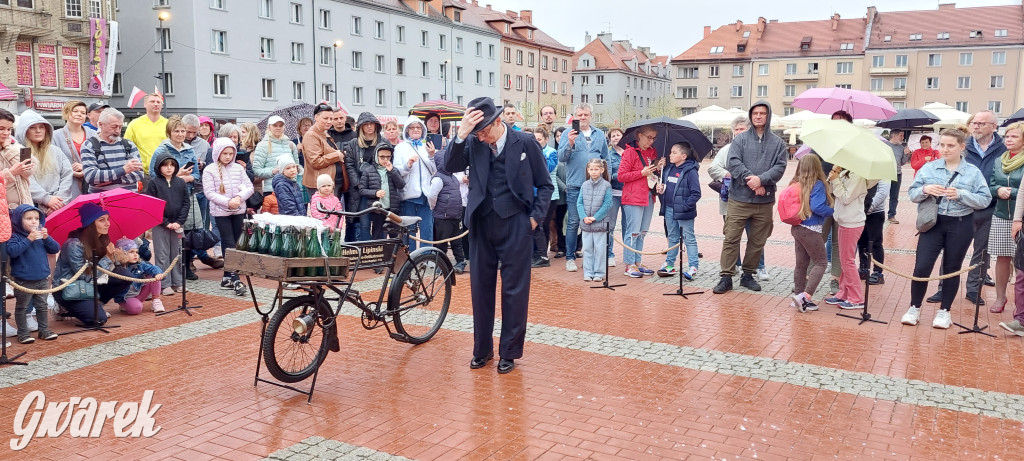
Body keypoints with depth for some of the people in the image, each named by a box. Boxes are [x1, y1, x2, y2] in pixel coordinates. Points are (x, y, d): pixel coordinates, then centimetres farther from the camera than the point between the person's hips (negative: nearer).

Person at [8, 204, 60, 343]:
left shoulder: (41, 234, 6)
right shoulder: (15, 236, -9)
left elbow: (56, 249, 2)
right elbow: (12, 251, -25)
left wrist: (47, 238, -14)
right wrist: (28, 239, -27)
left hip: (42, 279, 5)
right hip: (23, 281, -5)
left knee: (42, 306, 15)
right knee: (22, 308, 7)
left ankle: (44, 330, 25)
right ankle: (23, 333, 15)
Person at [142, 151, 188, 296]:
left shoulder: (181, 183, 6)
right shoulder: (153, 183, -3)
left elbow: (186, 203, 5)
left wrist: (179, 222, -6)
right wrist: (166, 222, -12)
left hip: (177, 224, 3)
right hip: (160, 225, -3)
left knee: (177, 254, 9)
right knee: (162, 255, 1)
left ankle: (177, 282, 17)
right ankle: (165, 284, 6)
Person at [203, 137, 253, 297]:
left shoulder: (239, 168, 7)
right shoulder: (210, 170, -3)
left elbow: (249, 187, 5)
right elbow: (209, 192, -9)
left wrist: (239, 197, -14)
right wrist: (227, 202, -18)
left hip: (239, 211, 4)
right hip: (221, 212, -4)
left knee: (233, 243, 9)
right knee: (229, 244, -8)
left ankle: (227, 278, 19)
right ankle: (235, 279, -11)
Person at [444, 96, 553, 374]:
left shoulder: (525, 143, -5)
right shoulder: (473, 143, 1)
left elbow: (545, 185, 3)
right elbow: (451, 166, -13)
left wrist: (535, 216, -4)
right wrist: (462, 135, -22)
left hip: (515, 225, -3)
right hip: (481, 224, 3)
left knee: (514, 290, 4)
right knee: (480, 288, 10)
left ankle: (510, 352, 17)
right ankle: (482, 349, 24)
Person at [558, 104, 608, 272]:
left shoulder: (599, 134, 13)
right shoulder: (568, 133, 2)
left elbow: (605, 158, 18)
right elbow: (561, 157, -8)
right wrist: (570, 143, -24)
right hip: (575, 185, -3)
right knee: (573, 222, -2)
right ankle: (570, 257, 6)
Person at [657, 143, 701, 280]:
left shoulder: (690, 172, -13)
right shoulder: (668, 169, 8)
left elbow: (696, 193, -15)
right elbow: (664, 186, 21)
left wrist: (685, 206, -20)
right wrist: (660, 190, -1)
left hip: (683, 212, -7)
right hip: (669, 209, 7)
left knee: (689, 238, 1)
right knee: (672, 238, 17)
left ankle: (693, 266, 6)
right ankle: (669, 264, 25)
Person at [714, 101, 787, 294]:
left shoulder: (778, 143, 8)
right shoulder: (740, 139, 4)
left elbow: (780, 167, -2)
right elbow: (733, 162, -8)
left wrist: (761, 179, -18)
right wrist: (750, 179, -17)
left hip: (765, 201, 2)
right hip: (739, 199, -2)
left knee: (757, 241, 10)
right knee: (731, 238, -4)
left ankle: (748, 275, 24)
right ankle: (726, 277, 1)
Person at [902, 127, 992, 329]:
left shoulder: (973, 172, -1)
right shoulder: (928, 168, 3)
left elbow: (984, 200, -6)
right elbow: (912, 194, 2)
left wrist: (960, 194, -21)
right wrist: (925, 190, -20)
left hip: (960, 226, 0)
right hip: (932, 223, 1)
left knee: (952, 269, 9)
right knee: (922, 267, -5)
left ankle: (944, 311, 22)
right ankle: (914, 308, 11)